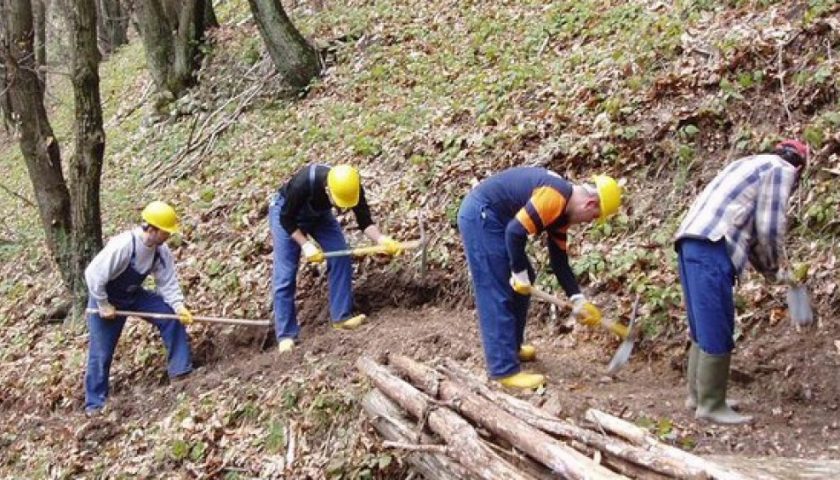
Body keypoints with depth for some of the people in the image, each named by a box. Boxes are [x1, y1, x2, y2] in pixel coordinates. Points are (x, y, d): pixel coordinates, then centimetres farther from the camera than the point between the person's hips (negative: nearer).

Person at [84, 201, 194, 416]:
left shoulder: (162, 250, -15)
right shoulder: (121, 246, -36)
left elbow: (168, 282, -11)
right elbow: (93, 275, -30)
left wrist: (179, 306, -27)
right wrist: (103, 305, -23)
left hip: (134, 294, 6)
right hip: (106, 297, -5)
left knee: (172, 316, -11)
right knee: (101, 351, -1)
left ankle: (181, 370, -2)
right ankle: (94, 403, 15)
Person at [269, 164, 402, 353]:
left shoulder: (352, 188, -29)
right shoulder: (303, 183, -41)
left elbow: (365, 222, -20)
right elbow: (286, 219, -27)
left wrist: (382, 239, -38)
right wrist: (306, 245, -34)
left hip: (319, 213, 4)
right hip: (287, 213, -4)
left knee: (341, 257, -10)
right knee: (285, 275, -9)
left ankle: (341, 317, -2)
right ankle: (286, 335, -5)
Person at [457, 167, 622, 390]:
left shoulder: (562, 210, 10)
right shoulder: (555, 197, -22)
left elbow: (559, 260, 15)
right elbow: (515, 232, -27)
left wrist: (578, 299, 9)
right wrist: (520, 273, -14)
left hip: (491, 218, 11)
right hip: (480, 216, -11)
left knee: (522, 284, 18)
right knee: (497, 295, -9)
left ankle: (512, 347, 32)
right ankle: (504, 369, -5)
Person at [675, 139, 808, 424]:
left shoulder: (753, 165, 32)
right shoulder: (782, 170, 4)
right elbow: (769, 228, -4)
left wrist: (769, 271, 33)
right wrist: (775, 266, 12)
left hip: (691, 243, 10)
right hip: (711, 248, -10)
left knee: (704, 329, 16)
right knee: (717, 333, -4)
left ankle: (698, 395, 22)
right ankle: (711, 404, 0)